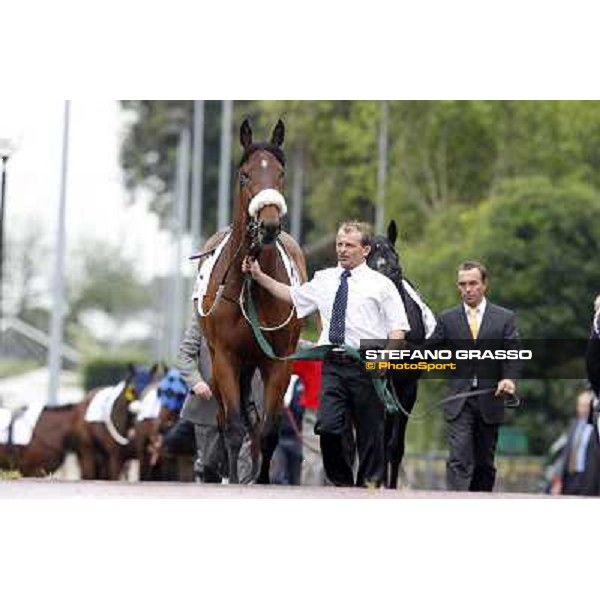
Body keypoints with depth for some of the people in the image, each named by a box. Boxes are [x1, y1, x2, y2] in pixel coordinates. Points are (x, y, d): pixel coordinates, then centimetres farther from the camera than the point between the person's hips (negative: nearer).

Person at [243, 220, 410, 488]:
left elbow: (397, 328, 0)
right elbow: (292, 295, 28)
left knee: (370, 433, 3)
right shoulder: (324, 280, 15)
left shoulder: (381, 285, 4)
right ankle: (342, 483, 5)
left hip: (366, 366, -3)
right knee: (327, 426, -12)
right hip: (333, 365, 3)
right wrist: (259, 276, 21)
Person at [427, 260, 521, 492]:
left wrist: (509, 378, -21)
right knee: (459, 460, -13)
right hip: (458, 402, -1)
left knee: (485, 462, 9)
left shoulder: (505, 318, 6)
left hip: (490, 401, 1)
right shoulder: (447, 319, 8)